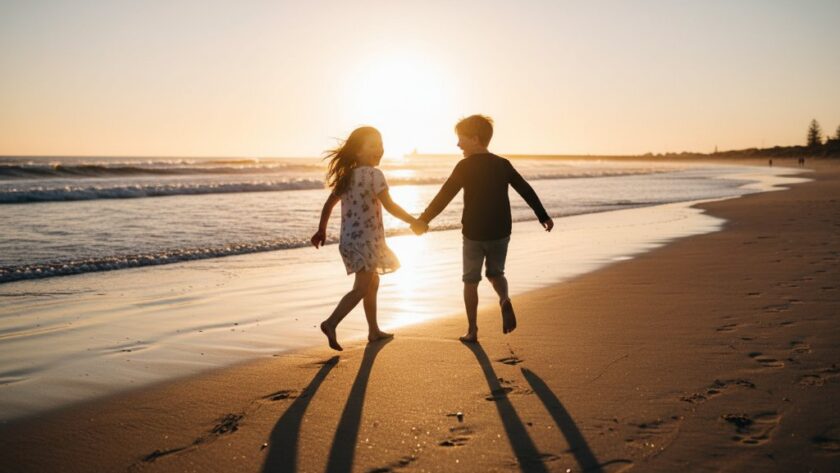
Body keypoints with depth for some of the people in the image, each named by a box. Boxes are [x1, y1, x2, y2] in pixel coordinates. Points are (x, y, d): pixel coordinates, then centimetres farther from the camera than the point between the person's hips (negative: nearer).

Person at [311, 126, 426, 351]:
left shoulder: (346, 174, 10)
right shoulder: (373, 174, -13)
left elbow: (329, 203, 14)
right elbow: (390, 206, -17)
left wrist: (321, 231, 22)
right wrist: (414, 221, -5)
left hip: (350, 239, 9)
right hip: (366, 240, -9)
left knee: (372, 283, 19)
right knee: (361, 288, -8)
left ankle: (374, 331, 26)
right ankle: (331, 323, -19)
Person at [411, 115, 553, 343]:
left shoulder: (465, 166, -9)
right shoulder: (503, 164, 3)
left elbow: (444, 196, -12)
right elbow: (526, 191, 8)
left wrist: (423, 220, -5)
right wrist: (543, 216, 19)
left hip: (474, 234, -3)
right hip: (500, 232, 3)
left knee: (471, 281, 11)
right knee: (496, 273, 22)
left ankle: (472, 330, 12)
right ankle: (505, 300, -10)